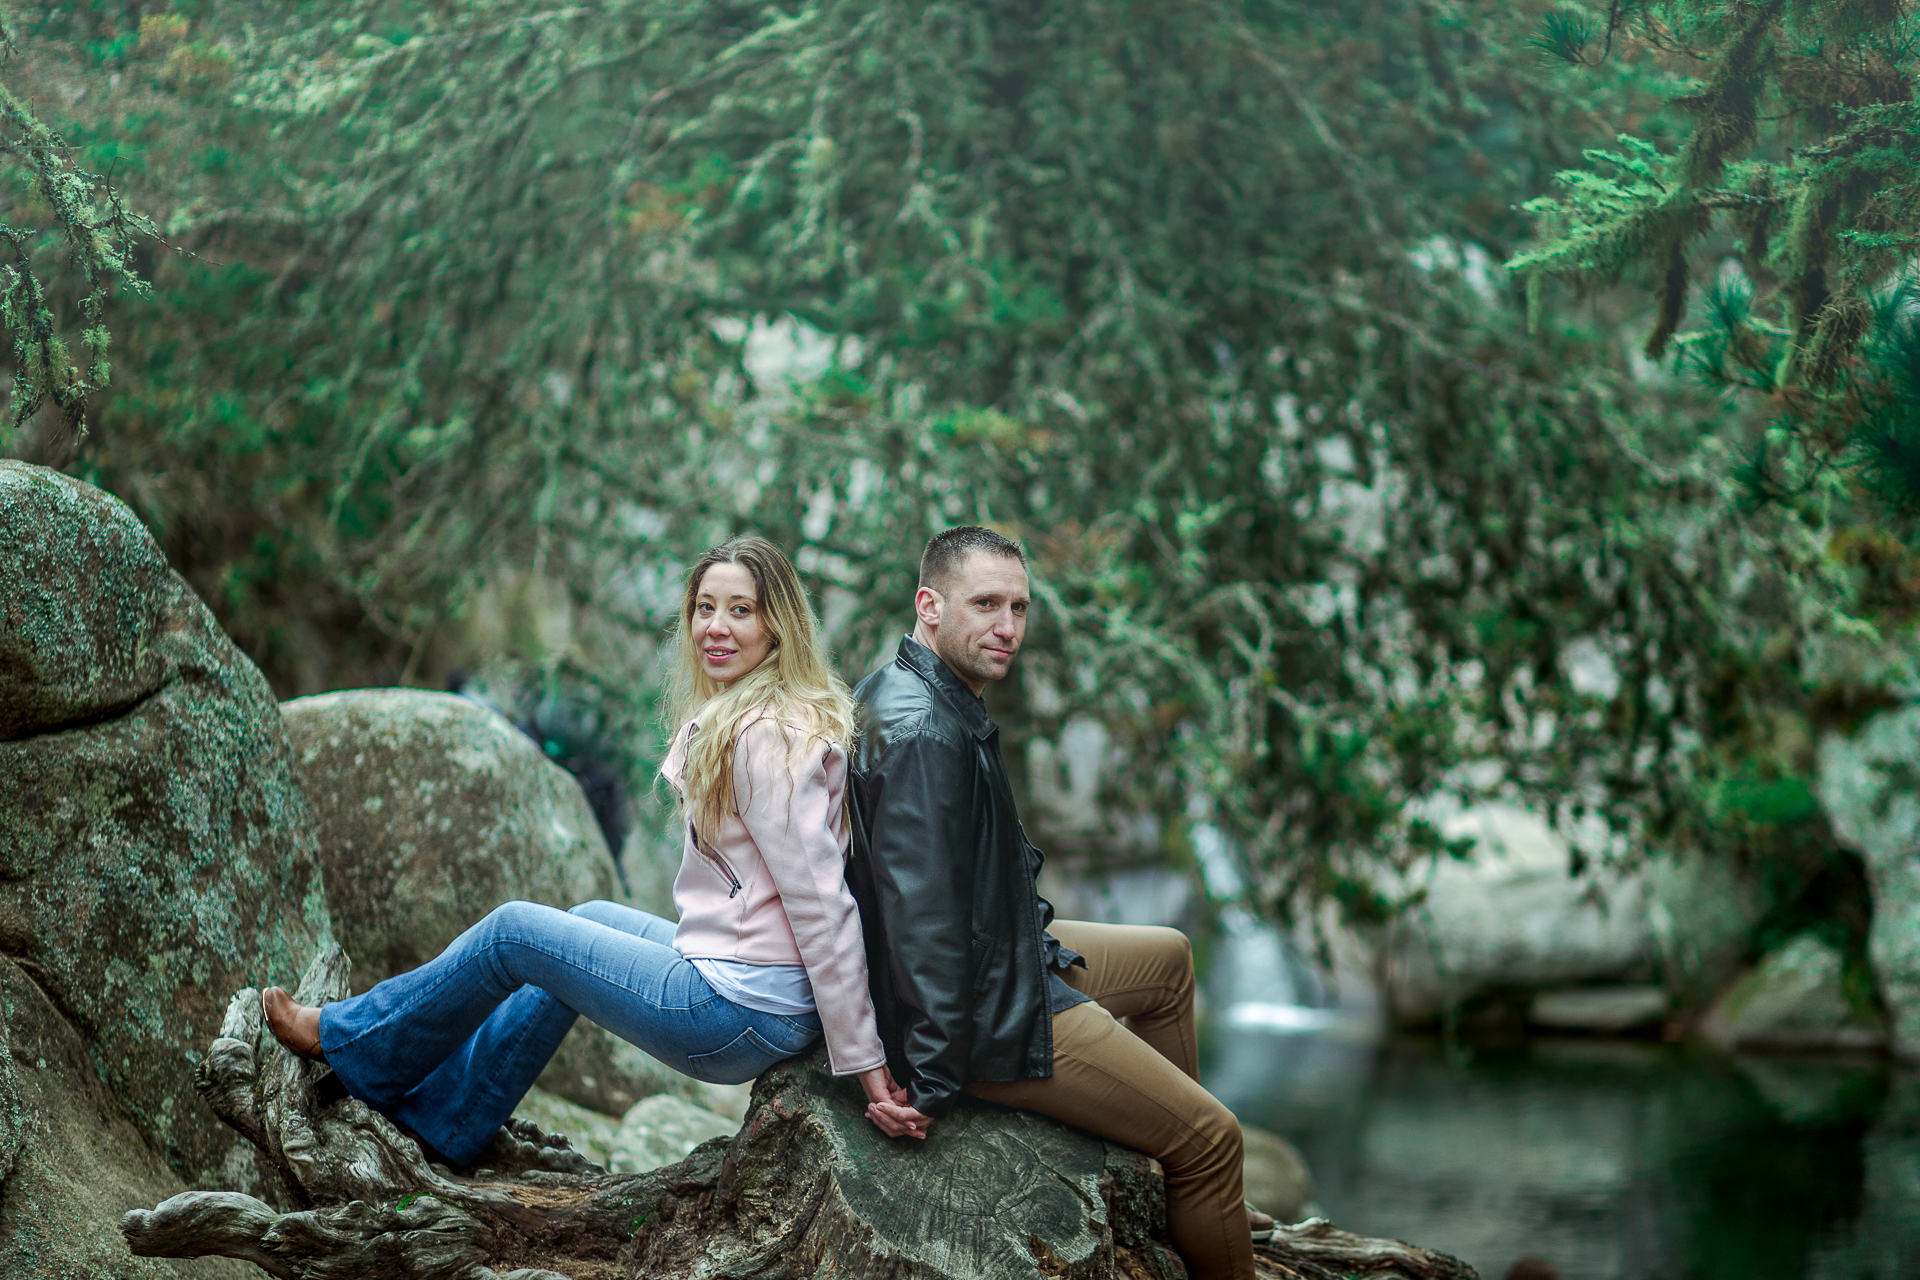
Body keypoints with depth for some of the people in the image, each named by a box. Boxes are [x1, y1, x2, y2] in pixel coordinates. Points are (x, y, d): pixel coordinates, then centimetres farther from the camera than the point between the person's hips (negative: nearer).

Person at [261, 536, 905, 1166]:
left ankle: (342, 1037, 30)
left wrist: (861, 1058, -22)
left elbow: (822, 902, -23)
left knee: (512, 931, 5)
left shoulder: (768, 738, -21)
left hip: (744, 1012, -9)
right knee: (587, 921, 27)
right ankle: (439, 1120, 40)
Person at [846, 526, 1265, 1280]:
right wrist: (932, 1084, -27)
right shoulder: (922, 731, -28)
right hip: (987, 1019, -11)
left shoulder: (904, 693, 5)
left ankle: (1197, 1204, 36)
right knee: (1210, 1135, -6)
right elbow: (923, 916, -29)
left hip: (1002, 950, 11)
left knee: (1169, 958, 29)